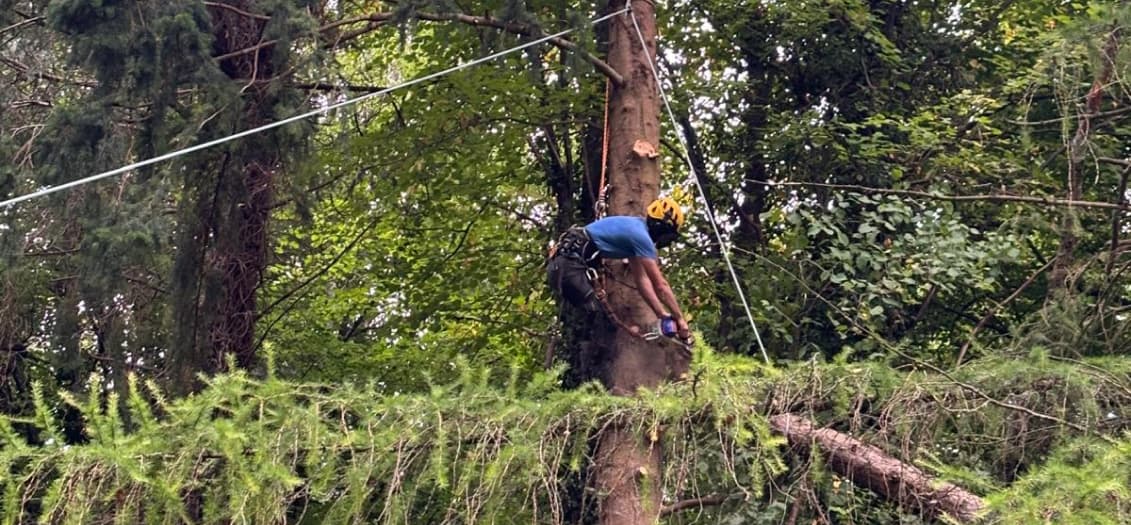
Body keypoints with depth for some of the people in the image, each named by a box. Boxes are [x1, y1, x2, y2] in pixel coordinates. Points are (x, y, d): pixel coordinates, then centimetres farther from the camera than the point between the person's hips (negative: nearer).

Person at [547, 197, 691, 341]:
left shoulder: (634, 229, 18)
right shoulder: (640, 234, -11)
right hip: (570, 265, -11)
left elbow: (641, 279, 18)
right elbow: (660, 285, -11)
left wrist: (662, 315, 13)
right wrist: (680, 319, -5)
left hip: (562, 264, 11)